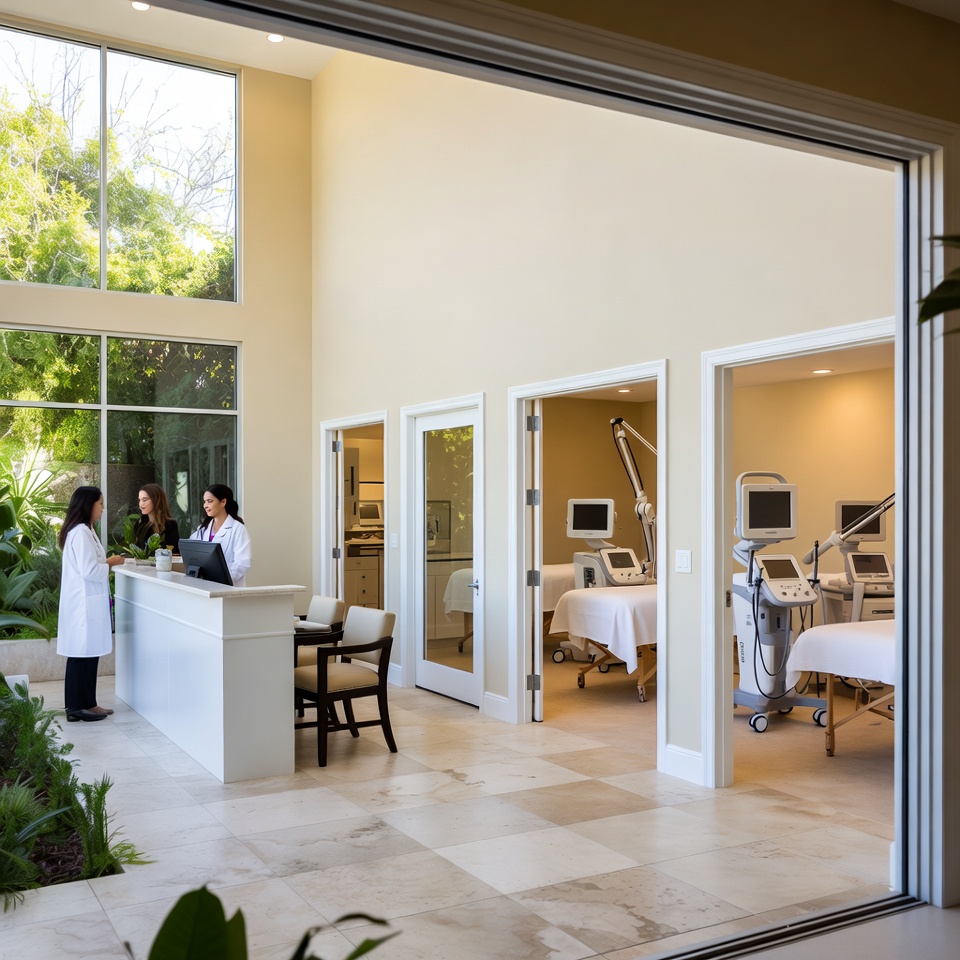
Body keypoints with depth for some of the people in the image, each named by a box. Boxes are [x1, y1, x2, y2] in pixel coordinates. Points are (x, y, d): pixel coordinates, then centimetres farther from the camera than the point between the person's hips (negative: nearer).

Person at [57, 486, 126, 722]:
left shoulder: (84, 530, 17)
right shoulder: (81, 532, -16)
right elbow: (89, 570, -21)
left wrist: (105, 563, 9)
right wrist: (110, 563, -7)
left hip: (87, 602, 10)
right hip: (84, 603, -10)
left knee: (87, 654, 12)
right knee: (83, 654, -4)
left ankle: (86, 704, 16)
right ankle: (79, 706, 3)